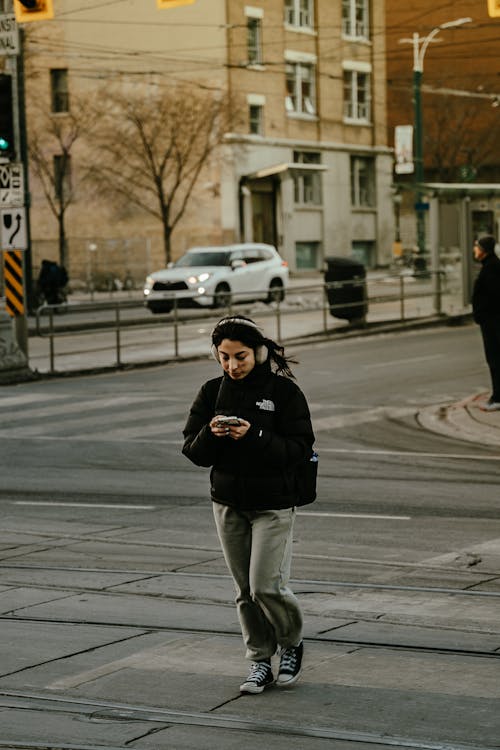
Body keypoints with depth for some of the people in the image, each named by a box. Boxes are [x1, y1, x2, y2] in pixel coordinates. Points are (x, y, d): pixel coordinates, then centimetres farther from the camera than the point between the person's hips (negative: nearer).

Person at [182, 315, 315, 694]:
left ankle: (292, 642, 18)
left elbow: (300, 449, -14)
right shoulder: (213, 392, 3)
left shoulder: (285, 391, -9)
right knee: (245, 591, 8)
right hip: (228, 504, 4)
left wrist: (254, 436, -27)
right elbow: (193, 452, 1)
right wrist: (210, 434, -21)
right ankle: (260, 662, 21)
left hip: (273, 505, -4)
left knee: (267, 586, -9)